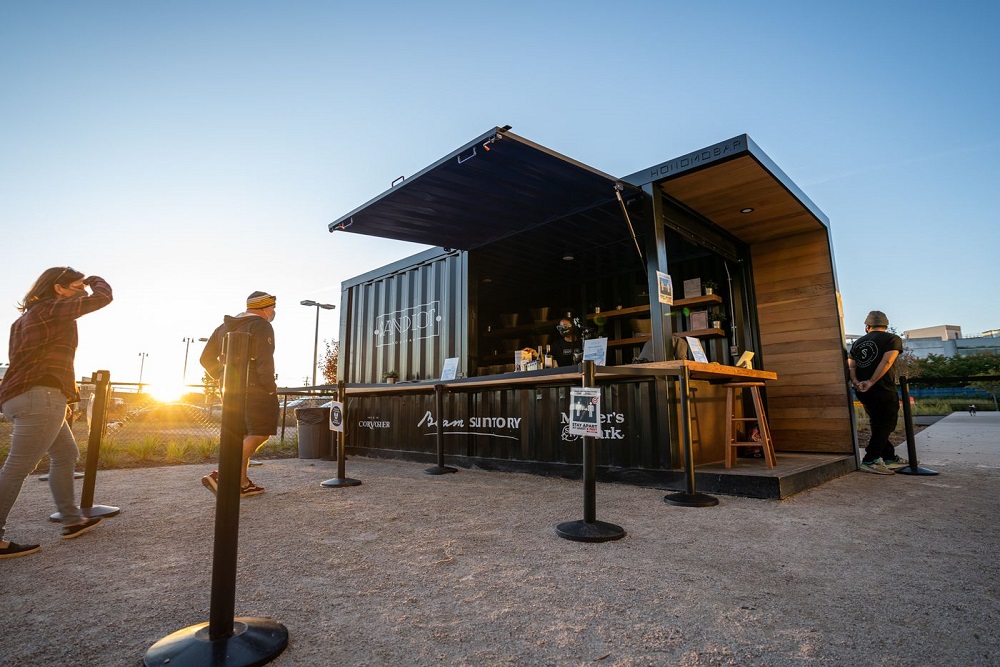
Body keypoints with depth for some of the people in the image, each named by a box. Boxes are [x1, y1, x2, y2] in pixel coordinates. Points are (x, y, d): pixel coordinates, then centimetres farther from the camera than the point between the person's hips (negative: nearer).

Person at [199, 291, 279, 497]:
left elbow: (206, 358, 15)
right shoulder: (261, 326, -8)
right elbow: (264, 361, -19)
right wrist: (271, 387, -10)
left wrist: (223, 379, 17)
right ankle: (221, 476, -13)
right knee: (259, 435, -5)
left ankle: (242, 484, 16)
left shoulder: (225, 326, 17)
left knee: (244, 435, 15)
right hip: (255, 389, -9)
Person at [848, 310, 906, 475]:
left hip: (862, 391, 6)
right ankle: (870, 460, -5)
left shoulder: (858, 342, 15)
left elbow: (850, 366, 4)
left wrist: (856, 382, -7)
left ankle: (890, 458, 26)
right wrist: (871, 382, -18)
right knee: (886, 425, 2)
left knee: (878, 425, 17)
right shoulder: (893, 339, 0)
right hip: (883, 389, -6)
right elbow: (886, 362, -15)